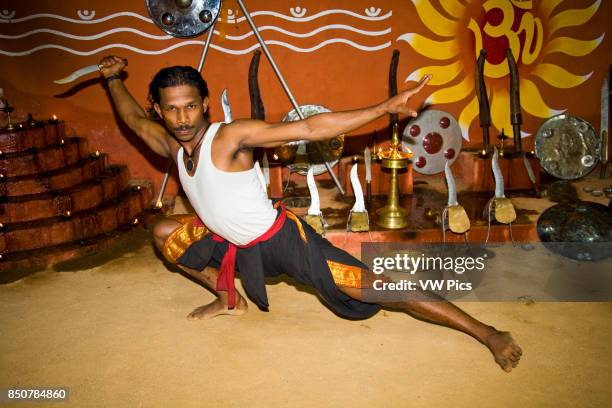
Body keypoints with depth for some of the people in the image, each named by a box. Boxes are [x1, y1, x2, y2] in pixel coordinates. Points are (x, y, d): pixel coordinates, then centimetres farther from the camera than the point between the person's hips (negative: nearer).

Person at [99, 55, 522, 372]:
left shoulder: (230, 136, -22)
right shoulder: (171, 145, -2)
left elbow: (309, 128, -28)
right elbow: (134, 118, 21)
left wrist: (385, 107, -32)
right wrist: (113, 79, 19)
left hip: (282, 238, -7)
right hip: (238, 245, 8)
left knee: (377, 287, -16)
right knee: (165, 233, 13)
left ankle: (487, 333, -9)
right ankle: (229, 300, 25)